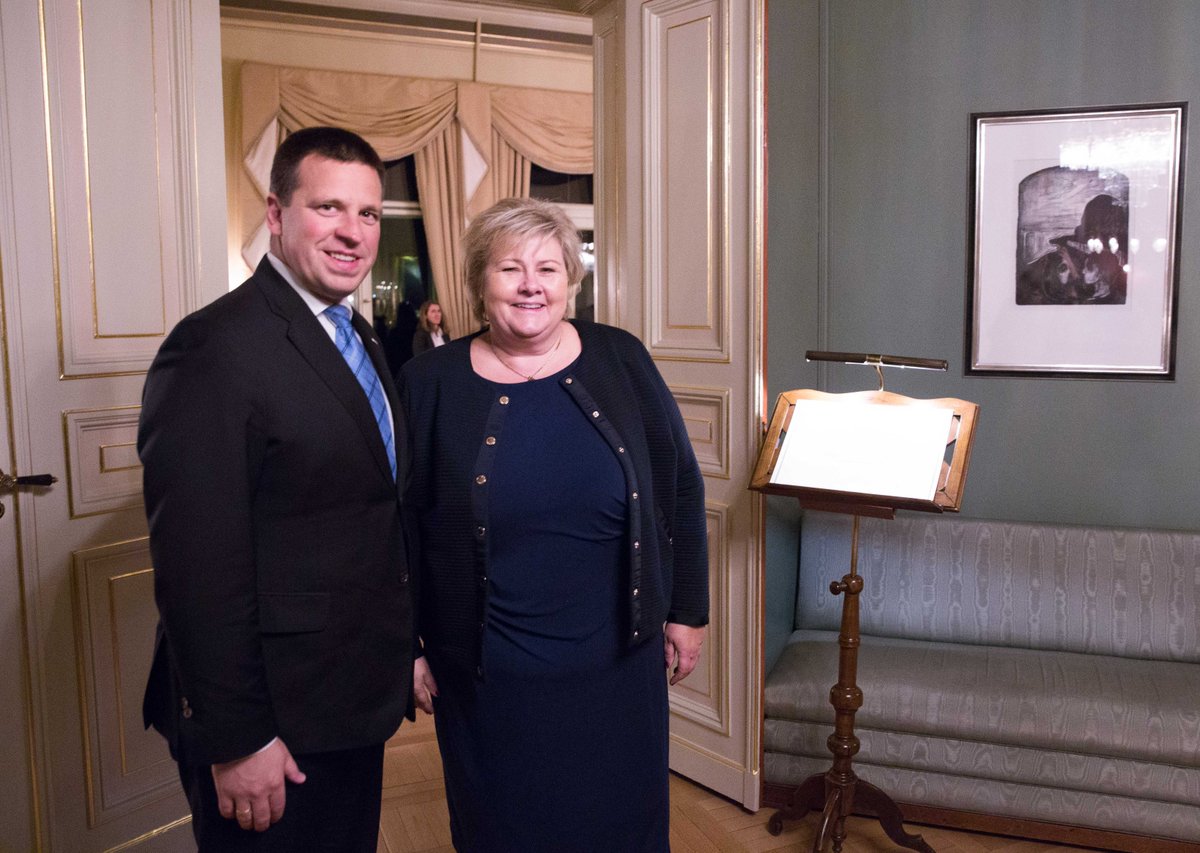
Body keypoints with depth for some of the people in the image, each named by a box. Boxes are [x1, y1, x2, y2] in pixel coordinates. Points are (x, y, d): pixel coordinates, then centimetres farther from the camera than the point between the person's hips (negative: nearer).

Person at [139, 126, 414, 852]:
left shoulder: (359, 337, 8)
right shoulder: (216, 348, -20)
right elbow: (199, 567, -22)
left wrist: (403, 654, 12)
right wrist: (235, 742, -19)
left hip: (355, 708, 8)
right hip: (274, 724, -8)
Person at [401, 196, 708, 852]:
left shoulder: (620, 361, -2)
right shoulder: (430, 384, -5)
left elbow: (680, 490, 3)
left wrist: (687, 613, 5)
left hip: (618, 661, 2)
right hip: (489, 676, -1)